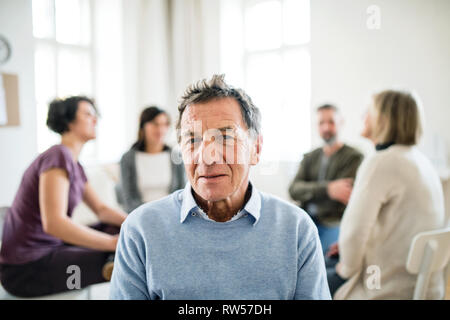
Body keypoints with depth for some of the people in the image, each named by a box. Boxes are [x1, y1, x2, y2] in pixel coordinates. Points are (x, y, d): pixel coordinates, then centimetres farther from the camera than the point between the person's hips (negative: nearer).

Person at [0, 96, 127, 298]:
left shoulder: (75, 165, 11)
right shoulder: (59, 157, -17)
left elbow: (101, 209, 17)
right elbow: (53, 223, -29)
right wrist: (114, 242, -27)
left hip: (48, 248, 10)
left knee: (118, 227, 10)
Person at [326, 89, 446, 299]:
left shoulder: (379, 163, -21)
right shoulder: (421, 161, 8)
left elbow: (354, 229, -26)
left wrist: (348, 268, -6)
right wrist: (348, 249, 12)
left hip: (388, 291, -9)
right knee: (326, 263, 24)